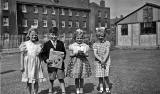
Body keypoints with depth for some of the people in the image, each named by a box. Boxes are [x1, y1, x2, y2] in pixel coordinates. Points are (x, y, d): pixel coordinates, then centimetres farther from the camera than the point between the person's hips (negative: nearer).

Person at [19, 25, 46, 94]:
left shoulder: (39, 45, 3)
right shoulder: (25, 44, -4)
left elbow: (40, 56, 8)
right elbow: (22, 55, -2)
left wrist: (41, 66, 8)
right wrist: (22, 66, -5)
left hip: (36, 65, 1)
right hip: (28, 64, -1)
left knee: (36, 81, 6)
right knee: (28, 81, 9)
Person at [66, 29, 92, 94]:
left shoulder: (85, 46, 6)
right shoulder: (72, 46, 2)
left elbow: (87, 54, 5)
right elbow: (70, 54, 0)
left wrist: (83, 54, -16)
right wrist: (76, 53, -16)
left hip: (83, 62, 1)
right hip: (75, 62, -1)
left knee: (82, 77, 5)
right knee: (76, 77, 3)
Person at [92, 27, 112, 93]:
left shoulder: (107, 43, 1)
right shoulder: (95, 44, 3)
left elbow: (107, 52, -9)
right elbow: (95, 54, -7)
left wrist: (104, 60, -21)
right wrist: (101, 60, -20)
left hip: (106, 61, -1)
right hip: (98, 62, 1)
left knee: (106, 76, -6)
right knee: (100, 76, 4)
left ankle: (107, 89, 10)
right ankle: (101, 89, 17)